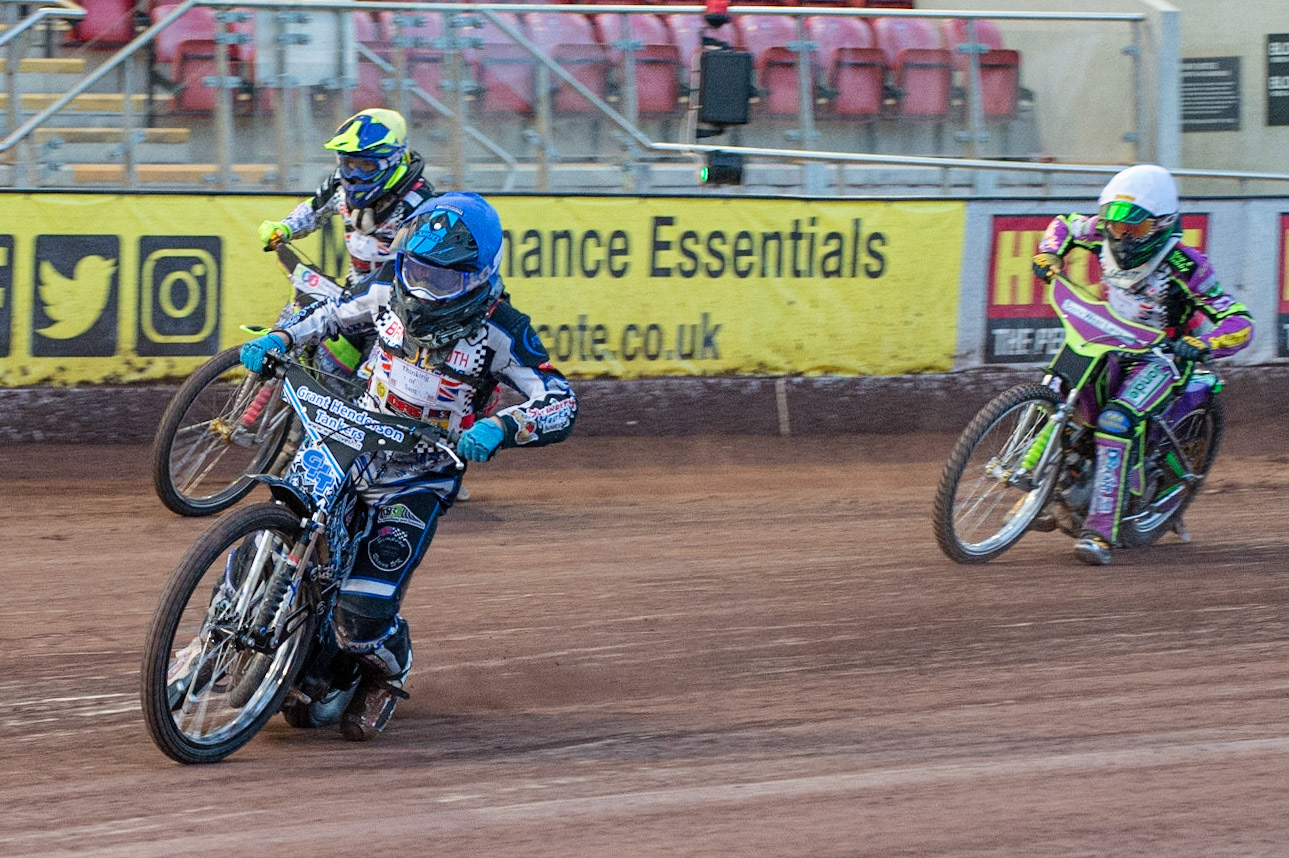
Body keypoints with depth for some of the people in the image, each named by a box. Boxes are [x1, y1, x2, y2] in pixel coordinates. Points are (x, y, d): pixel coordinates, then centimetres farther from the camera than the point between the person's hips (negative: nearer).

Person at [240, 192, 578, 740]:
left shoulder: (499, 331, -14)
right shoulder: (391, 289, -2)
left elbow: (561, 403, -20)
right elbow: (334, 314, 19)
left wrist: (501, 427, -38)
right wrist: (281, 338, 1)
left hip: (422, 475, -5)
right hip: (348, 444, 5)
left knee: (363, 612, -19)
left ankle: (386, 673, 16)